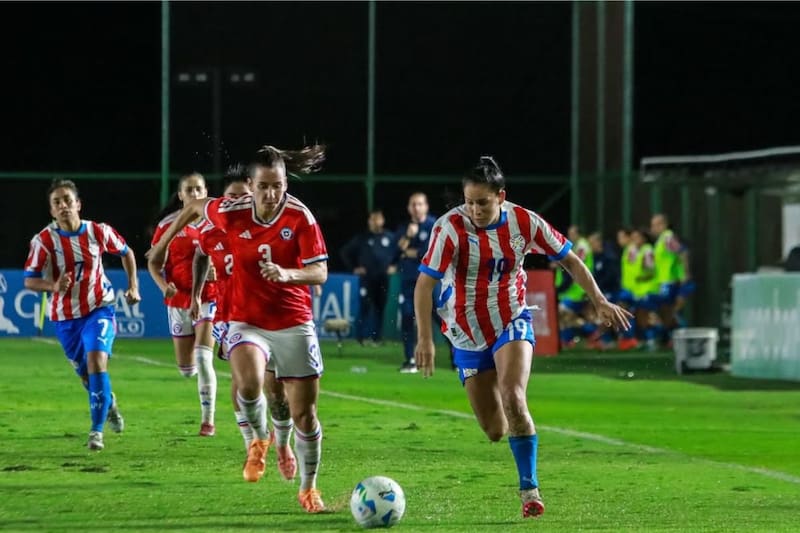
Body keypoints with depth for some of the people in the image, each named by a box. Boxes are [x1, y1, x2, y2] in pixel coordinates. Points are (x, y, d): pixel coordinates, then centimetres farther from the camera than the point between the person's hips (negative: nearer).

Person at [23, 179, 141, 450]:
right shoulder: (44, 241, -14)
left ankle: (97, 430, -15)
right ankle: (108, 403, 47)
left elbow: (126, 252, 10)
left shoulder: (99, 232, -9)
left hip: (99, 308, -1)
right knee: (86, 374, 13)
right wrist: (55, 286, -32)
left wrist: (133, 286, 5)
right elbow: (29, 280, -13)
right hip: (65, 316, 1)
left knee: (96, 361, -22)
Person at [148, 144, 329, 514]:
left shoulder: (300, 217, -14)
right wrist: (163, 243, 17)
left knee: (304, 411, 3)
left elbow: (320, 273, -18)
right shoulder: (232, 212, -10)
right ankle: (259, 439, 2)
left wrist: (287, 274, -37)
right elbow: (194, 207, 11)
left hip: (294, 323, 0)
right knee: (248, 383, -31)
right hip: (247, 321, 0)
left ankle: (308, 487, 25)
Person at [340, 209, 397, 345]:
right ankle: (360, 337, -3)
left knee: (380, 307, 3)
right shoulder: (362, 238, 4)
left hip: (383, 279, 2)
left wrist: (394, 266, 6)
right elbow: (345, 252, 10)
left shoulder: (390, 238, 7)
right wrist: (353, 268, 4)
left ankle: (377, 336, 10)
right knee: (365, 307, -8)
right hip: (367, 278, -2)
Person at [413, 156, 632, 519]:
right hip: (467, 335, 0)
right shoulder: (451, 227, -19)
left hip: (512, 323, 0)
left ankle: (529, 488, -16)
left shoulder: (524, 222, -11)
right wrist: (424, 339, -31)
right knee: (494, 431, 0)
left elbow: (569, 259, 2)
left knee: (513, 398, -26)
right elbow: (424, 284, -22)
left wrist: (600, 302, -4)